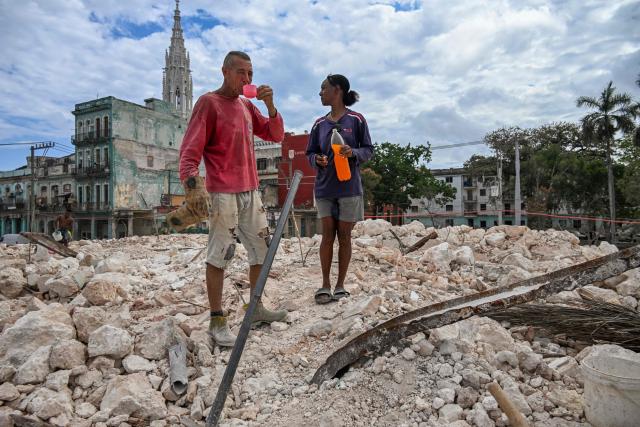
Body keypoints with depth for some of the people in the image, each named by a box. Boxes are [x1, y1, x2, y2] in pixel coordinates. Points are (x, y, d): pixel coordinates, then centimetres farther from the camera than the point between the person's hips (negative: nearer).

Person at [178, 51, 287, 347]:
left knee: (262, 249, 12)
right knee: (219, 254, -5)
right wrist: (192, 185, -27)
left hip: (251, 191, 8)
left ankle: (256, 308, 27)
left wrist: (270, 105, -1)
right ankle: (217, 322, 6)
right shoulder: (208, 103, -5)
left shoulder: (247, 106, 16)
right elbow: (189, 150, -12)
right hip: (222, 194, -8)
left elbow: (276, 135, 14)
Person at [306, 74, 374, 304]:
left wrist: (353, 152, -20)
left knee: (344, 236, 5)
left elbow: (368, 150, 1)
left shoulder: (356, 120, -2)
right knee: (327, 235, 3)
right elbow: (310, 152, 13)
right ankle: (325, 284, 12)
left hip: (349, 187, -3)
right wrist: (317, 159, -10)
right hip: (324, 188, 3)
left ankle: (340, 285, 16)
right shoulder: (319, 124, 9)